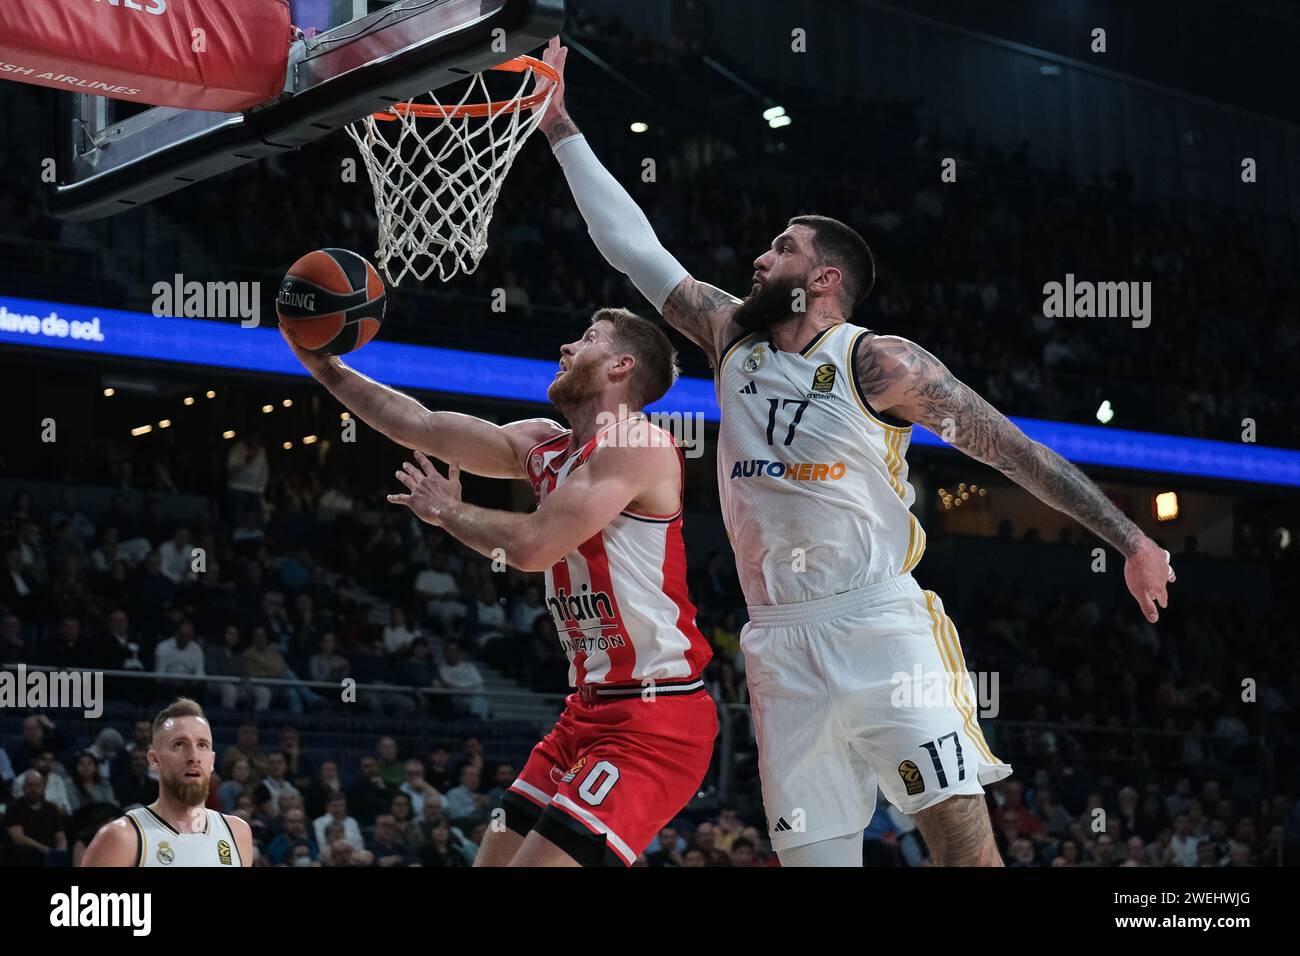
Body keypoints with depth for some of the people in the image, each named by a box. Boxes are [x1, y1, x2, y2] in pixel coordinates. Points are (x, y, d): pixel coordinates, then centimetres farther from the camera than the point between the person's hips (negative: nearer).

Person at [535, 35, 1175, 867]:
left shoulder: (880, 363, -3)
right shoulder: (732, 338, 13)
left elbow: (1013, 449, -2)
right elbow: (633, 247, 16)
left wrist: (1131, 540, -5)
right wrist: (562, 127, 15)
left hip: (879, 623, -5)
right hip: (781, 644, 5)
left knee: (962, 835, -14)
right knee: (811, 852, 0)